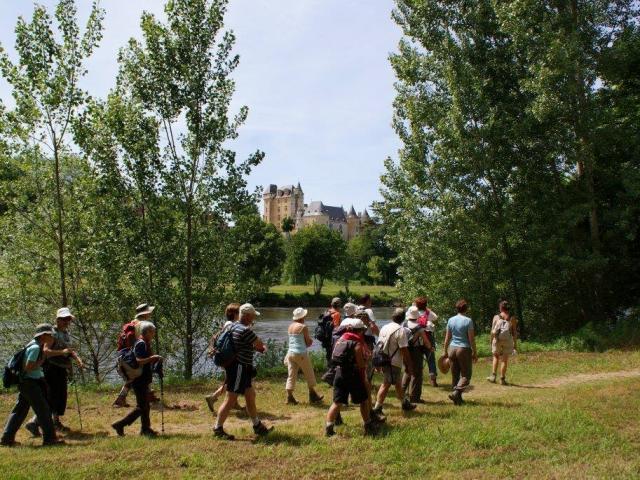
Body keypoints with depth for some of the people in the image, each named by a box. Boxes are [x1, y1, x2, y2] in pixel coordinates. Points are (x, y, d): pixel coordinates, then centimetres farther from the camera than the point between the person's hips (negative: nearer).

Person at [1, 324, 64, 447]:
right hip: (29, 382, -10)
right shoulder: (35, 348, -19)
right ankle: (49, 438, -1)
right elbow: (28, 367, -22)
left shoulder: (37, 346, 10)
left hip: (26, 382, 10)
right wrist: (43, 359, -15)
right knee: (43, 409, -5)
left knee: (20, 410, 14)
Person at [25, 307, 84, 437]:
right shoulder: (52, 333, -14)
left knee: (61, 397, 16)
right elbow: (45, 351, -25)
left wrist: (77, 358, 5)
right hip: (52, 369, -9)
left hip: (62, 370, 9)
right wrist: (62, 352, -33)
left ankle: (56, 422, 29)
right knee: (51, 399, -11)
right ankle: (34, 423, -4)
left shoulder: (66, 333, 14)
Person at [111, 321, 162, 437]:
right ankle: (119, 425, 0)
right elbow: (139, 361, -27)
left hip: (144, 380, 10)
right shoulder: (141, 344, -17)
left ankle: (145, 429, 23)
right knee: (141, 407, -5)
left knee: (146, 405, 15)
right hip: (140, 380, -10)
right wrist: (153, 357, -23)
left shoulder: (145, 343, 14)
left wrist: (155, 359, 10)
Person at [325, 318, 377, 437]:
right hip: (353, 375, -6)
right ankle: (368, 427, 19)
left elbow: (336, 359, 13)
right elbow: (360, 365, -12)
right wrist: (364, 380, -1)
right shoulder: (357, 344, -11)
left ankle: (329, 427, 1)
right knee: (364, 400, 11)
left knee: (337, 402, 9)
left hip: (339, 373, 6)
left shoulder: (340, 340, 9)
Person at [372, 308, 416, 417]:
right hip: (394, 362, -8)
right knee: (386, 384, -3)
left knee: (398, 383, 21)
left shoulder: (384, 328, 8)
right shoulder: (401, 330, -15)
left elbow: (379, 344, 13)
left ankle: (405, 403, 37)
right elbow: (404, 350, -17)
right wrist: (409, 366, -10)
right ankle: (377, 408, -4)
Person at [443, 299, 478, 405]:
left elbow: (447, 338, 6)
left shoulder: (451, 320, 3)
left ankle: (458, 398, 18)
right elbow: (471, 339, -10)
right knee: (466, 375, 5)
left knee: (455, 375, 13)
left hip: (452, 349, 5)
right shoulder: (468, 321, -10)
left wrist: (445, 352, 15)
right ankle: (456, 393, -14)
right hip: (464, 349, -4)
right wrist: (475, 353, -1)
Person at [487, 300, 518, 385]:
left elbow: (492, 331, -3)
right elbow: (515, 332, -2)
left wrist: (491, 342, 5)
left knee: (496, 357, 19)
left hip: (497, 340, 0)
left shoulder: (496, 317, -2)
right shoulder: (512, 318, -1)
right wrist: (515, 344, 4)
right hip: (508, 341, 0)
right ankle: (502, 379, 10)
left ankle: (493, 376, 11)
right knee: (505, 360, 8)